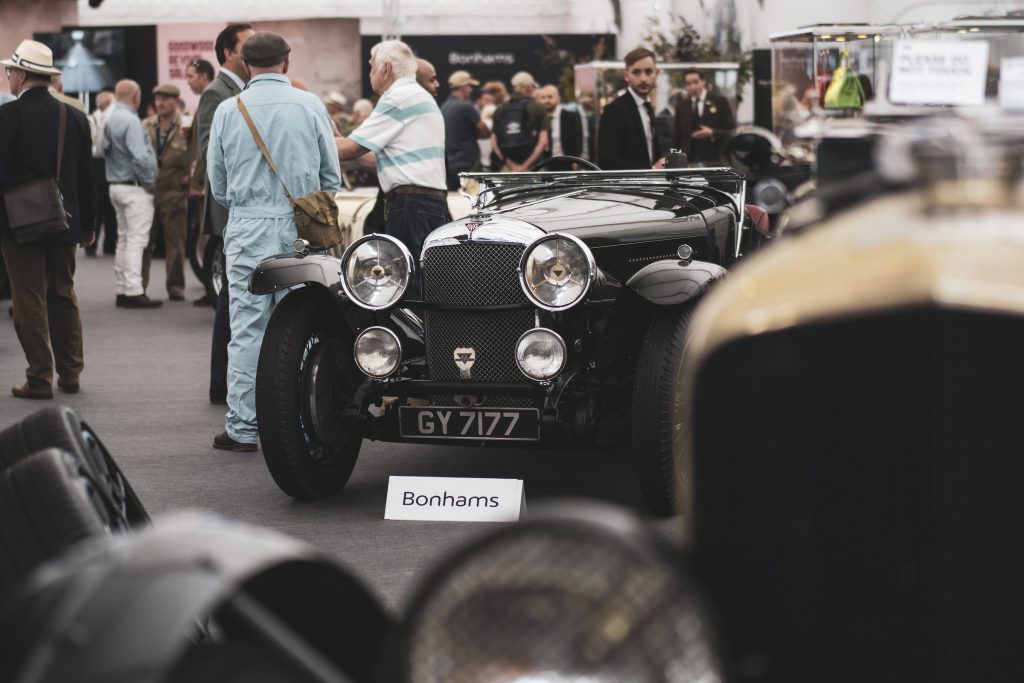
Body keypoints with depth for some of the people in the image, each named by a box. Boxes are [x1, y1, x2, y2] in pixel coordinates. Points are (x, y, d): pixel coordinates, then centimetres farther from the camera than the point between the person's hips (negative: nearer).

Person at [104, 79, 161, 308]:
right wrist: (148, 182, -10)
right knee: (136, 240, -8)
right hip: (135, 187, -9)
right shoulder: (130, 121, -18)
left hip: (117, 185, 9)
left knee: (124, 238, 13)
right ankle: (134, 291, -10)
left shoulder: (110, 120, 9)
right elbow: (140, 157, -24)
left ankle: (123, 290, 16)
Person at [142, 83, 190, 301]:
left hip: (174, 193, -3)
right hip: (147, 192, 3)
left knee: (175, 244, 3)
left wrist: (190, 177, -8)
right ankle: (139, 285, 12)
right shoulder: (146, 127, 8)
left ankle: (176, 287, 11)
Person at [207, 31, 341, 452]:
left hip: (247, 228, 0)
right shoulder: (310, 106, 0)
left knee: (247, 330, 1)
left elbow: (218, 185, 10)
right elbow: (332, 176, 6)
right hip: (301, 228, 0)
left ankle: (242, 428, 1)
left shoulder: (228, 110, 2)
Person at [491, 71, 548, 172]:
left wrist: (511, 165, -3)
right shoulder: (537, 108, -2)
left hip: (507, 169, 3)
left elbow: (494, 144, 1)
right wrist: (526, 165, -10)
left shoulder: (500, 110, 7)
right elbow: (543, 142, -11)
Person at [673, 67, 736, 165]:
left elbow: (732, 133, 0)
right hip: (689, 162, 2)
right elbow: (678, 138, 15)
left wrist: (712, 133, -16)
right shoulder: (682, 107, 14)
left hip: (715, 161, -2)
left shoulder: (720, 102, 3)